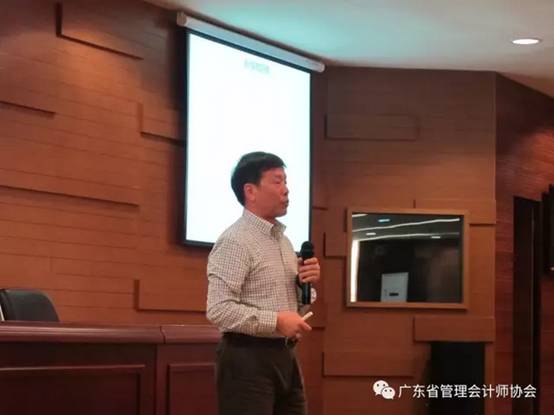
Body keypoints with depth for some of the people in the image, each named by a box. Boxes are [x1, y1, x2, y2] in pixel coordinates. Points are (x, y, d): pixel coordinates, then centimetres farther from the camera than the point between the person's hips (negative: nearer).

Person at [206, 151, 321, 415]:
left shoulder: (283, 240, 16)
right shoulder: (235, 241, -13)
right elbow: (218, 310, -22)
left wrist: (306, 283, 3)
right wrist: (276, 321, -22)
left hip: (284, 357, 9)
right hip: (247, 360, -9)